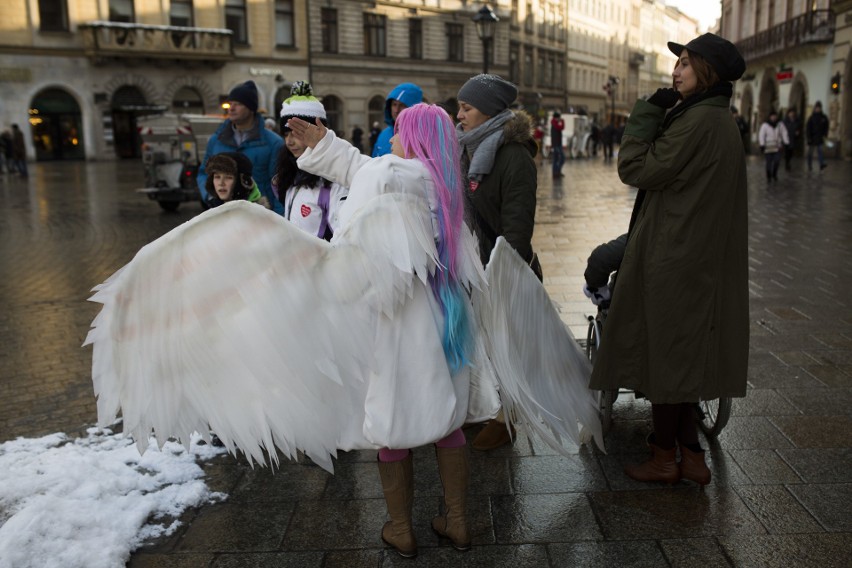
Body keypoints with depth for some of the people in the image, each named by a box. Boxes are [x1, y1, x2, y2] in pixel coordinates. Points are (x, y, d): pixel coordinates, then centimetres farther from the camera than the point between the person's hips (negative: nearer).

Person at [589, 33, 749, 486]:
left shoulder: (698, 120, -19)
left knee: (663, 353, 3)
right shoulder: (720, 120, 14)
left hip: (674, 259, -10)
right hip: (698, 257, 10)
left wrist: (649, 111, -9)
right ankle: (691, 455, 25)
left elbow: (635, 169, -16)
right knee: (680, 356, 16)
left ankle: (665, 458, 19)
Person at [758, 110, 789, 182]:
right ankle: (768, 177, 16)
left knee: (777, 161, -7)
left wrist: (786, 143, 2)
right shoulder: (765, 125, -5)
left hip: (777, 147, 2)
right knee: (769, 163, 0)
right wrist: (762, 145, -15)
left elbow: (784, 134, 7)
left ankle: (774, 174, 16)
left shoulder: (780, 124, 5)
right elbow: (761, 135, -8)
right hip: (768, 148, -2)